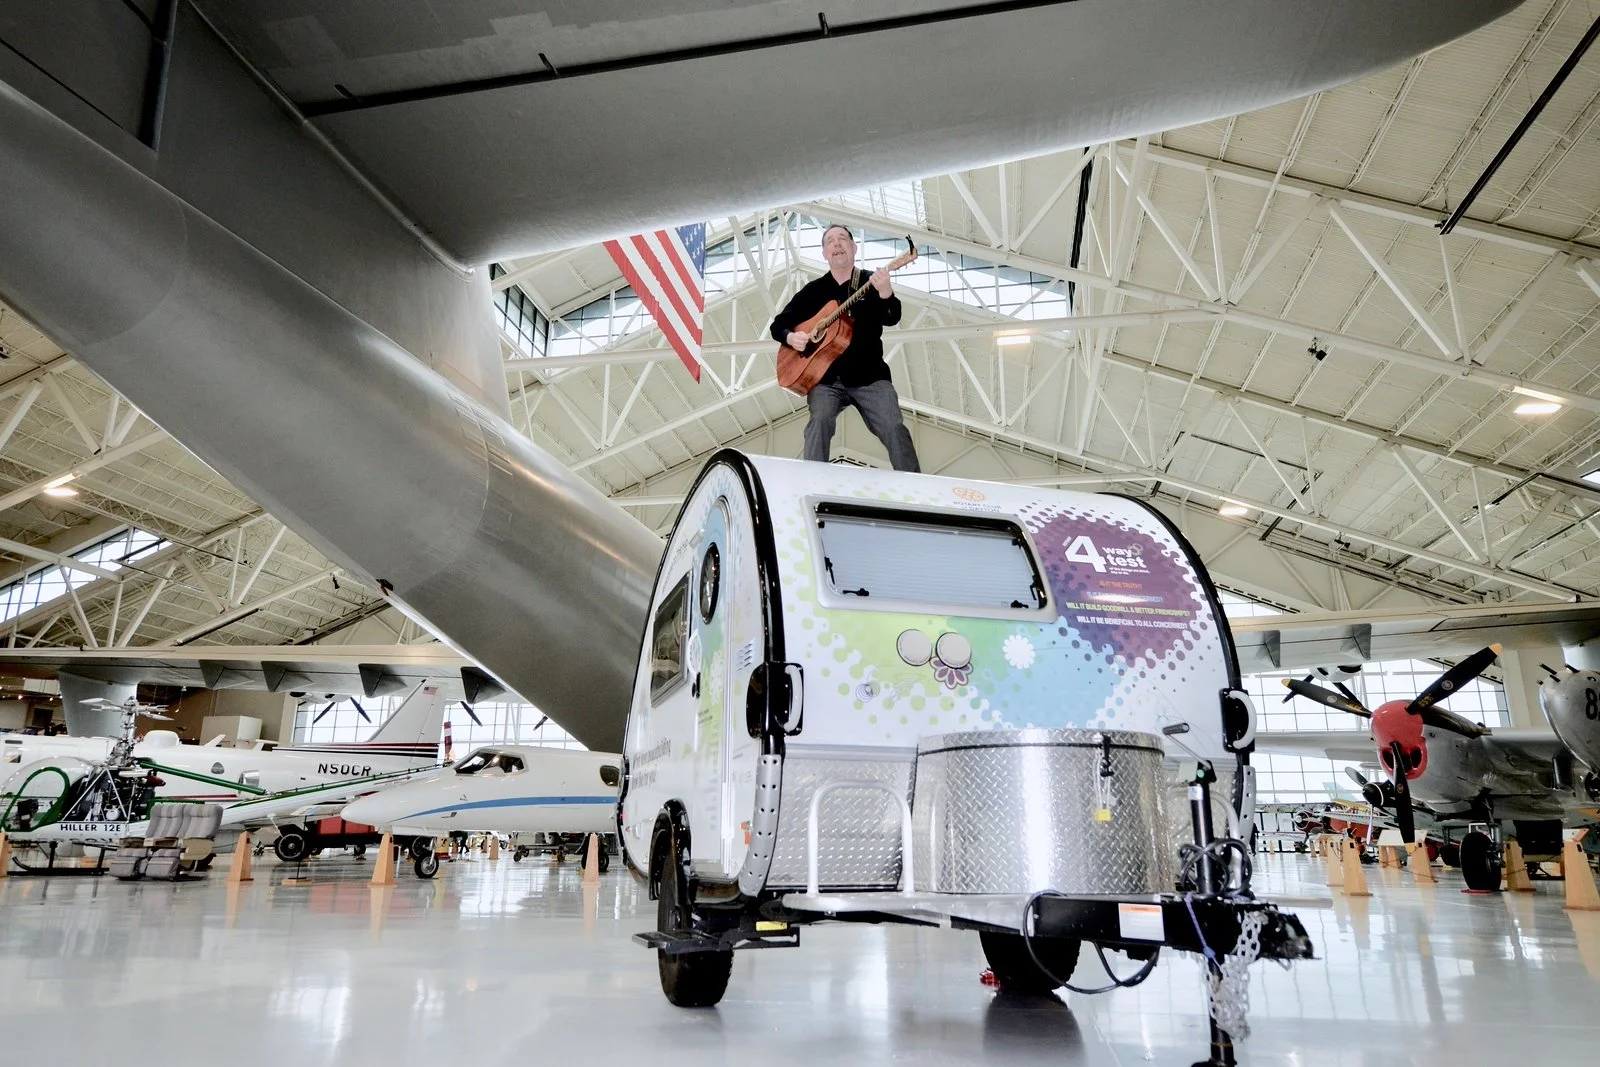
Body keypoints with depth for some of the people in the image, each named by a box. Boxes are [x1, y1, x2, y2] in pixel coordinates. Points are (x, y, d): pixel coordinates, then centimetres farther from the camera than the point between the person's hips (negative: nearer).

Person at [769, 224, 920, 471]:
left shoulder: (873, 282, 6)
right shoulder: (813, 290, 12)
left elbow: (892, 319, -13)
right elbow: (779, 324, 16)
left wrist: (886, 293, -35)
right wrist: (791, 337, -7)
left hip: (869, 377, -1)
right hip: (825, 379, 1)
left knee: (894, 427, -18)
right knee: (819, 421, -27)